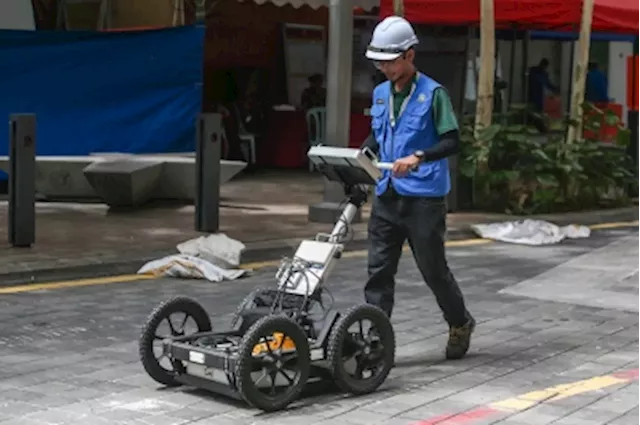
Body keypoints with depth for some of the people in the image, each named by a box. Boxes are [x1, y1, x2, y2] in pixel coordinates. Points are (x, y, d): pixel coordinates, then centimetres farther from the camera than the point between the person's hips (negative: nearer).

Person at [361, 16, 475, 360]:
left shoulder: (433, 93, -8)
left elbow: (451, 141, -12)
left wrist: (418, 157, -26)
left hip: (423, 198, -6)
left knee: (433, 268, 6)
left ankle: (461, 323, 30)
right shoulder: (380, 93, 11)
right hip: (387, 196, 6)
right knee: (379, 270, 0)